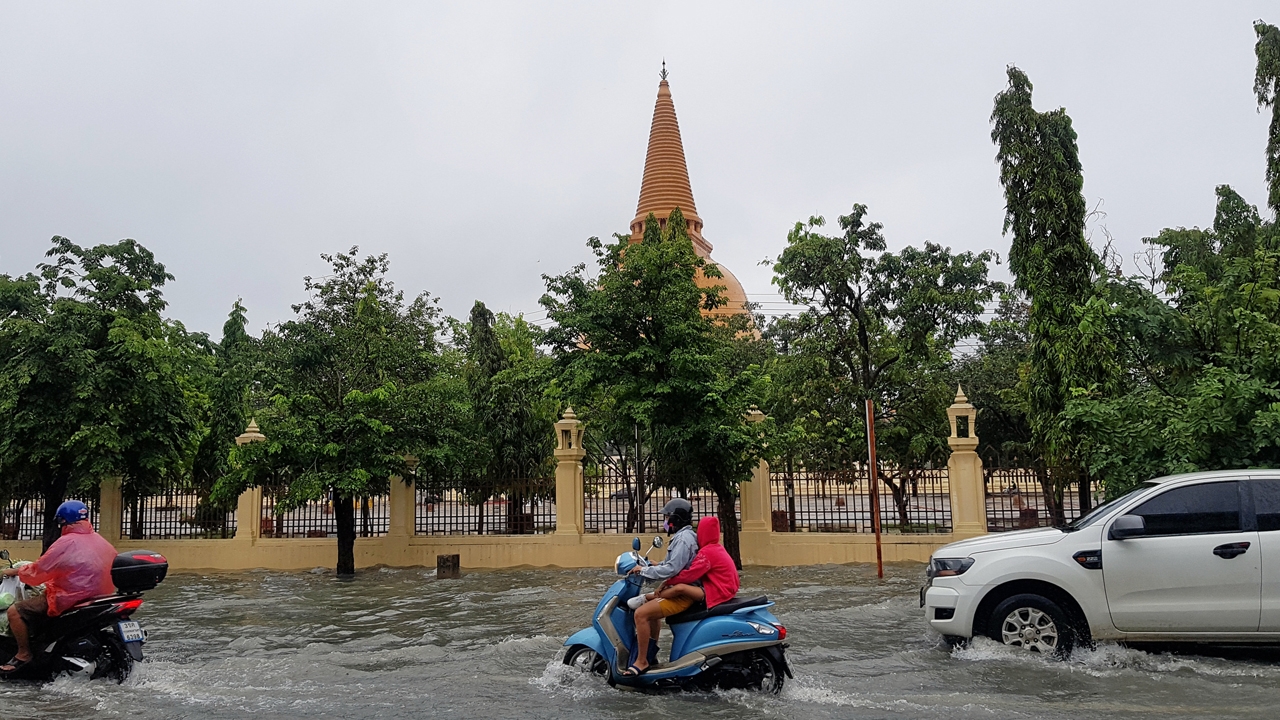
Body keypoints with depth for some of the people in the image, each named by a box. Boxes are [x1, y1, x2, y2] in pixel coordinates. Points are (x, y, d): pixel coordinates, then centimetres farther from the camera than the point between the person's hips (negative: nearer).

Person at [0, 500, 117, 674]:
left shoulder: (66, 543, -17)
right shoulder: (101, 541, 5)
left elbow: (37, 572, -10)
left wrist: (15, 571, 7)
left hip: (69, 600, -9)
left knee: (15, 611, -4)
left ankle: (23, 655, -1)